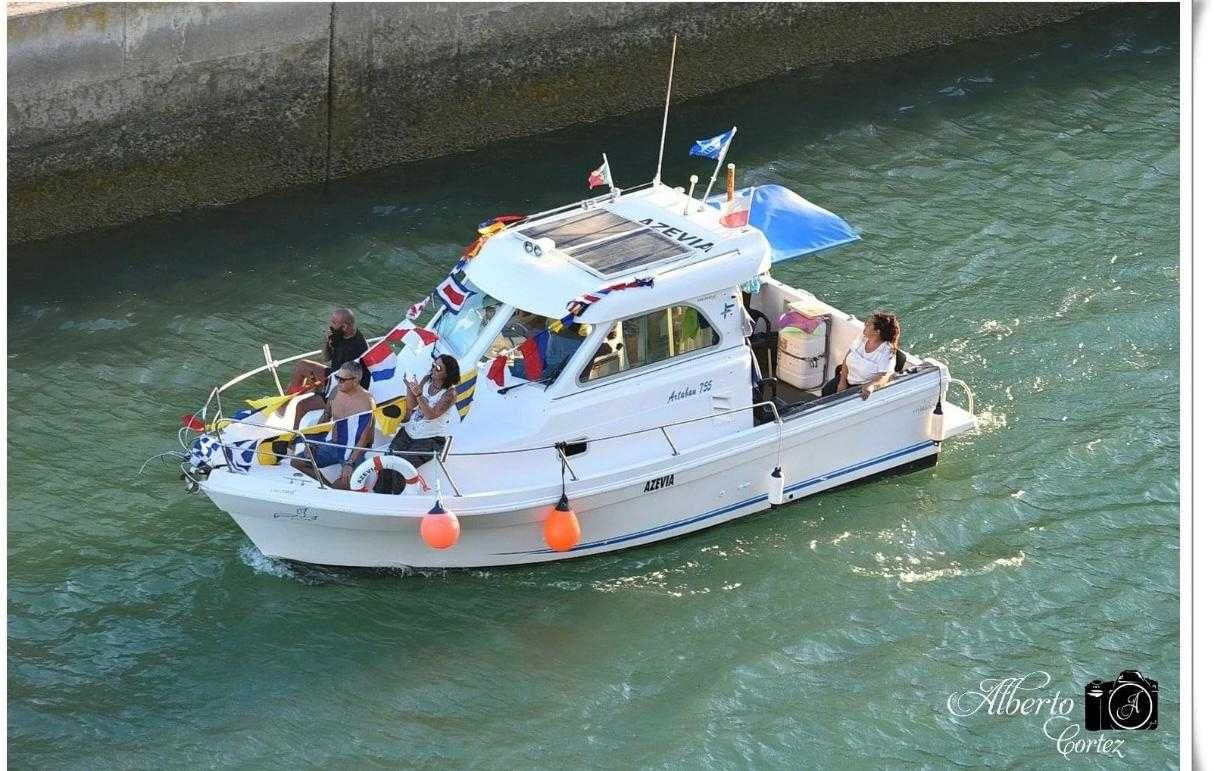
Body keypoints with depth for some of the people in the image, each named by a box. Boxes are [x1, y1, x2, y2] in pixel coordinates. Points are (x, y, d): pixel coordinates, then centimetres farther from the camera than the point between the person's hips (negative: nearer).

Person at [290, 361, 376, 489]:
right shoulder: (336, 392, 1)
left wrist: (350, 463, -30)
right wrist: (311, 443, 7)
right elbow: (325, 418, 17)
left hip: (355, 449, -7)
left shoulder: (366, 401, -19)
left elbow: (365, 436, -22)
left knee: (346, 478, -36)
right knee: (296, 463, -4)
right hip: (333, 445, 7)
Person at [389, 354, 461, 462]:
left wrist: (418, 394, -27)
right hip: (409, 431, 6)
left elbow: (430, 414, -20)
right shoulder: (427, 380, 5)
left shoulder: (449, 393, -12)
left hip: (430, 438, -6)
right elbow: (411, 406, 6)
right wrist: (409, 388, -11)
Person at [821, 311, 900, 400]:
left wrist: (871, 386, -51)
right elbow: (847, 358, 4)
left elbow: (884, 376, -30)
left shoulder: (887, 352, -20)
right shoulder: (863, 337, -1)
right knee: (826, 391, -9)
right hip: (847, 379, 6)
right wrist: (843, 381, -6)